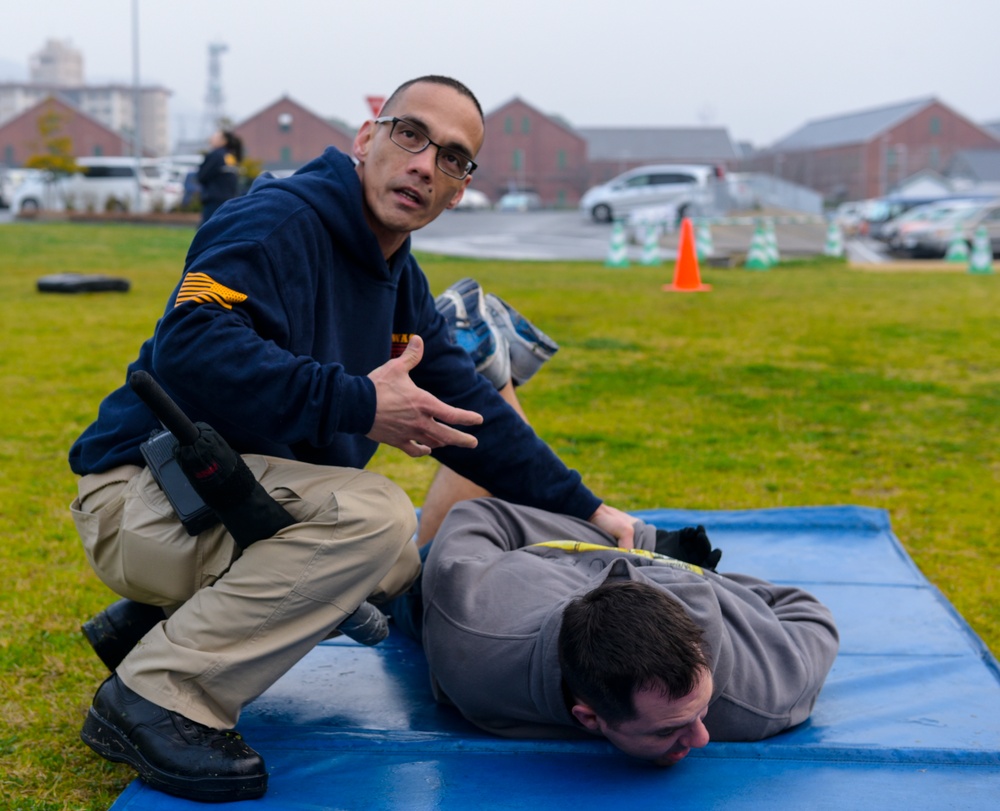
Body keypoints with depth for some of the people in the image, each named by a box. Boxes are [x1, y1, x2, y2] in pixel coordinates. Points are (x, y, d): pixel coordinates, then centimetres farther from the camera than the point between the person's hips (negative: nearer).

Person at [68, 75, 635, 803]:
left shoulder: (400, 281, 12)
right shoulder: (279, 220, -16)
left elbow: (470, 410, 12)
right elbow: (192, 348, -33)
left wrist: (585, 509, 6)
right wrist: (357, 404, -33)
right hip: (143, 494, -9)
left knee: (405, 565, 9)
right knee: (371, 514, -26)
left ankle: (156, 621, 10)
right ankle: (158, 697, -18)